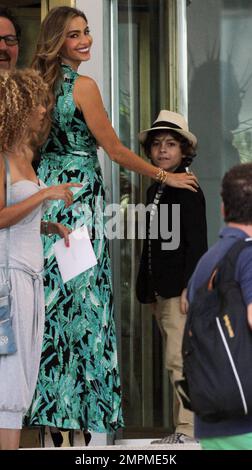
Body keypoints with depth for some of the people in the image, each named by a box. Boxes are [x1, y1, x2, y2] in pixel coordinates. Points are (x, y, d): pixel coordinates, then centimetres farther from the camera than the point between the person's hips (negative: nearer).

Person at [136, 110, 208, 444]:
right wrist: (149, 291, 16)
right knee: (178, 361, 11)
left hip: (181, 289, -9)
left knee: (179, 359, -12)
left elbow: (196, 242, -14)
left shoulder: (187, 189, -8)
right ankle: (185, 429, 14)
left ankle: (187, 429, -12)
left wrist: (189, 288, -20)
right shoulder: (156, 190, 18)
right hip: (161, 291, 9)